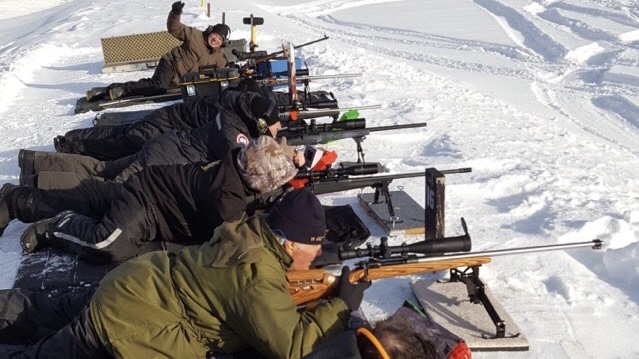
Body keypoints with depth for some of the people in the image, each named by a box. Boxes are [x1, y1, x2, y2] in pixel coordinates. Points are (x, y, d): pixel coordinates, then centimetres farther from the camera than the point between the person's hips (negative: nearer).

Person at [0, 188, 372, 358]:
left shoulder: (252, 229, -2)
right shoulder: (259, 279, -27)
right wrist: (343, 305, -15)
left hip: (128, 288, 8)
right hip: (125, 326, -8)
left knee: (53, 316, 29)